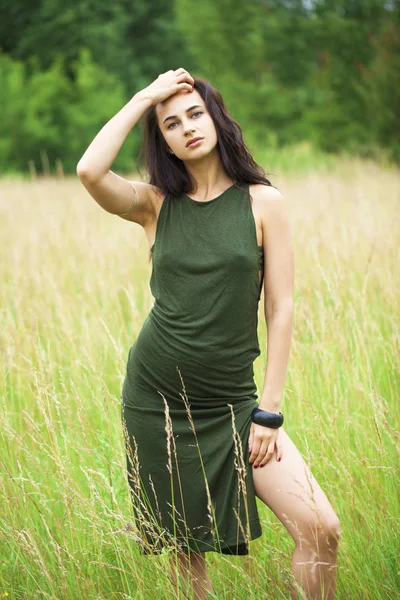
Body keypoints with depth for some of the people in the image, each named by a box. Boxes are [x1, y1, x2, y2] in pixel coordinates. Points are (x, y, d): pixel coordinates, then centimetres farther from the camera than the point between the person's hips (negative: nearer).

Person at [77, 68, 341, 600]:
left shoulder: (263, 202, -1)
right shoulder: (155, 204, 3)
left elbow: (280, 310, -2)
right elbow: (89, 172, -18)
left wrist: (269, 411, -6)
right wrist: (144, 98, -8)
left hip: (232, 398, -1)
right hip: (156, 396, 1)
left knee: (320, 528, -13)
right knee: (182, 546, 7)